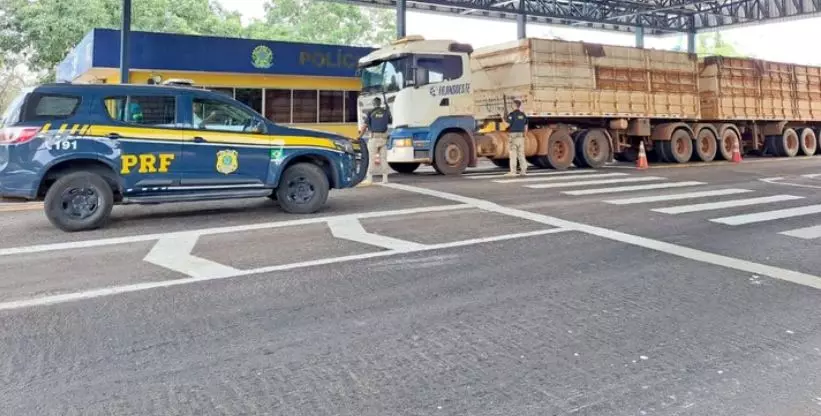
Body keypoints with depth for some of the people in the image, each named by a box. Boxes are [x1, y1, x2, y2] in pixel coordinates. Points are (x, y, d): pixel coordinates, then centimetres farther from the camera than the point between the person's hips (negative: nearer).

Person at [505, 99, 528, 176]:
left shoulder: (512, 114, -9)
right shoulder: (523, 115, 12)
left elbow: (507, 125, -15)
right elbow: (526, 127, 15)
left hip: (513, 136, -6)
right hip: (521, 136, 6)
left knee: (513, 154, -5)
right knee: (521, 154, 10)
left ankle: (513, 172, -7)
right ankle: (524, 171, 9)